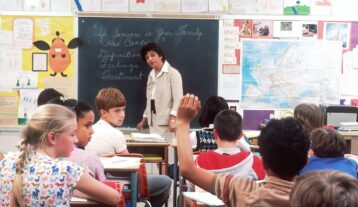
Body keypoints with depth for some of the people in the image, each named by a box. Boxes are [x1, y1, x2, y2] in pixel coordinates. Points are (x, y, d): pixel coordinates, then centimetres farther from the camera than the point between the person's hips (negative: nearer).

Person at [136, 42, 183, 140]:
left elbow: (178, 99, -14)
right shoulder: (151, 75, 17)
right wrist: (144, 119, 19)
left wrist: (173, 119, -25)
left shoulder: (173, 73, -5)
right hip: (153, 123, 6)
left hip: (167, 122, -6)